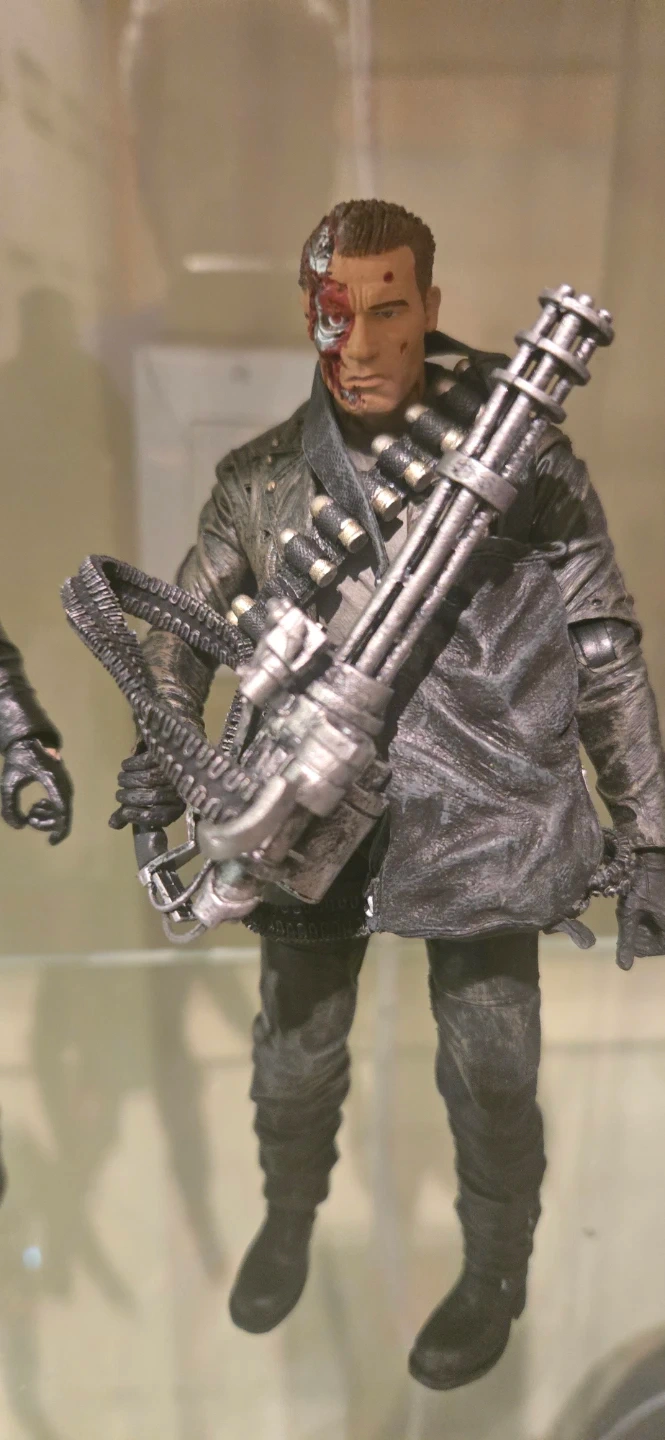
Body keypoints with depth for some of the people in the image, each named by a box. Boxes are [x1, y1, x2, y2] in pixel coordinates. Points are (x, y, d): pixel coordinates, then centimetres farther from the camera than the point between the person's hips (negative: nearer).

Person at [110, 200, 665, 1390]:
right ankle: (289, 1218, 54)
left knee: (491, 1087, 14)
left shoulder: (527, 462, -6)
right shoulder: (258, 480, 0)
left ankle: (495, 1273, 46)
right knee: (292, 1071, 19)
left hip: (483, 834, -2)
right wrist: (165, 752, -8)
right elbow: (184, 628, 11)